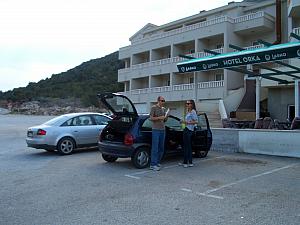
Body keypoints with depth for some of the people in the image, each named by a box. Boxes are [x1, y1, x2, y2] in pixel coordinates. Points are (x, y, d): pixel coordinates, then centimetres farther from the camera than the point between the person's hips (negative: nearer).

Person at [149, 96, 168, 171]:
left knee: (161, 148, 10)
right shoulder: (154, 108, -3)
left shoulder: (164, 109, 16)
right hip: (156, 130, -7)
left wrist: (166, 118, 0)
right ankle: (153, 165, -4)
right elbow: (151, 118, -9)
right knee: (155, 148, -7)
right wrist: (159, 118, -19)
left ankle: (158, 162, 21)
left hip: (163, 130, 7)